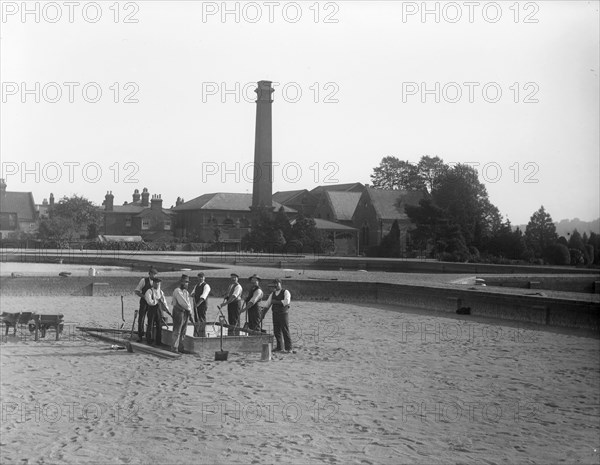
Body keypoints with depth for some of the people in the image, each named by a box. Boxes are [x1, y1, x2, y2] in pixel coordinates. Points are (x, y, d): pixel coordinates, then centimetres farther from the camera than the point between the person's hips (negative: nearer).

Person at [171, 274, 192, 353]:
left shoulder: (186, 292, 17)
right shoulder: (177, 291, -10)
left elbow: (188, 302, 13)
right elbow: (182, 302, -15)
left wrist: (190, 311, -2)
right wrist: (189, 309, -5)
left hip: (186, 312, 8)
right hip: (178, 312, -8)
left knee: (183, 331, 10)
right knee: (177, 331, -6)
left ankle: (180, 347, 15)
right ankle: (174, 348, -3)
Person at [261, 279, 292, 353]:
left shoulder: (285, 292, -3)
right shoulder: (272, 294, 13)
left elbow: (286, 301, -19)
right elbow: (267, 305, 13)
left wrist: (276, 302, -14)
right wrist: (263, 314, 5)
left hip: (283, 314, -6)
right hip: (275, 314, 6)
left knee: (285, 331, -5)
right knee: (276, 332, 6)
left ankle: (288, 348, 0)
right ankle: (279, 347, 16)